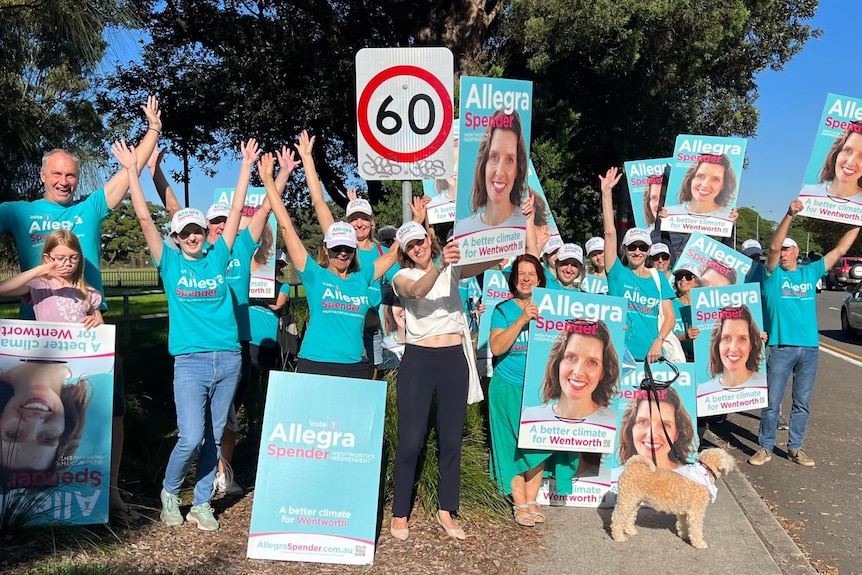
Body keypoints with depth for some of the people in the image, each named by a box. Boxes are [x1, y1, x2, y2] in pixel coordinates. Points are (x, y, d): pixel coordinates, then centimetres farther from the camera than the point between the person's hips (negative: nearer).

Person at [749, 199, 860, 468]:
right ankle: (765, 447, 13)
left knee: (802, 404, 10)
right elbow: (773, 247, -14)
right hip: (781, 347, -3)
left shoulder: (811, 272, 11)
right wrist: (789, 216, -23)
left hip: (810, 348, 3)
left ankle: (795, 448, 22)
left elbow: (840, 249, 13)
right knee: (772, 402, 2)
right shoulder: (773, 274, 2)